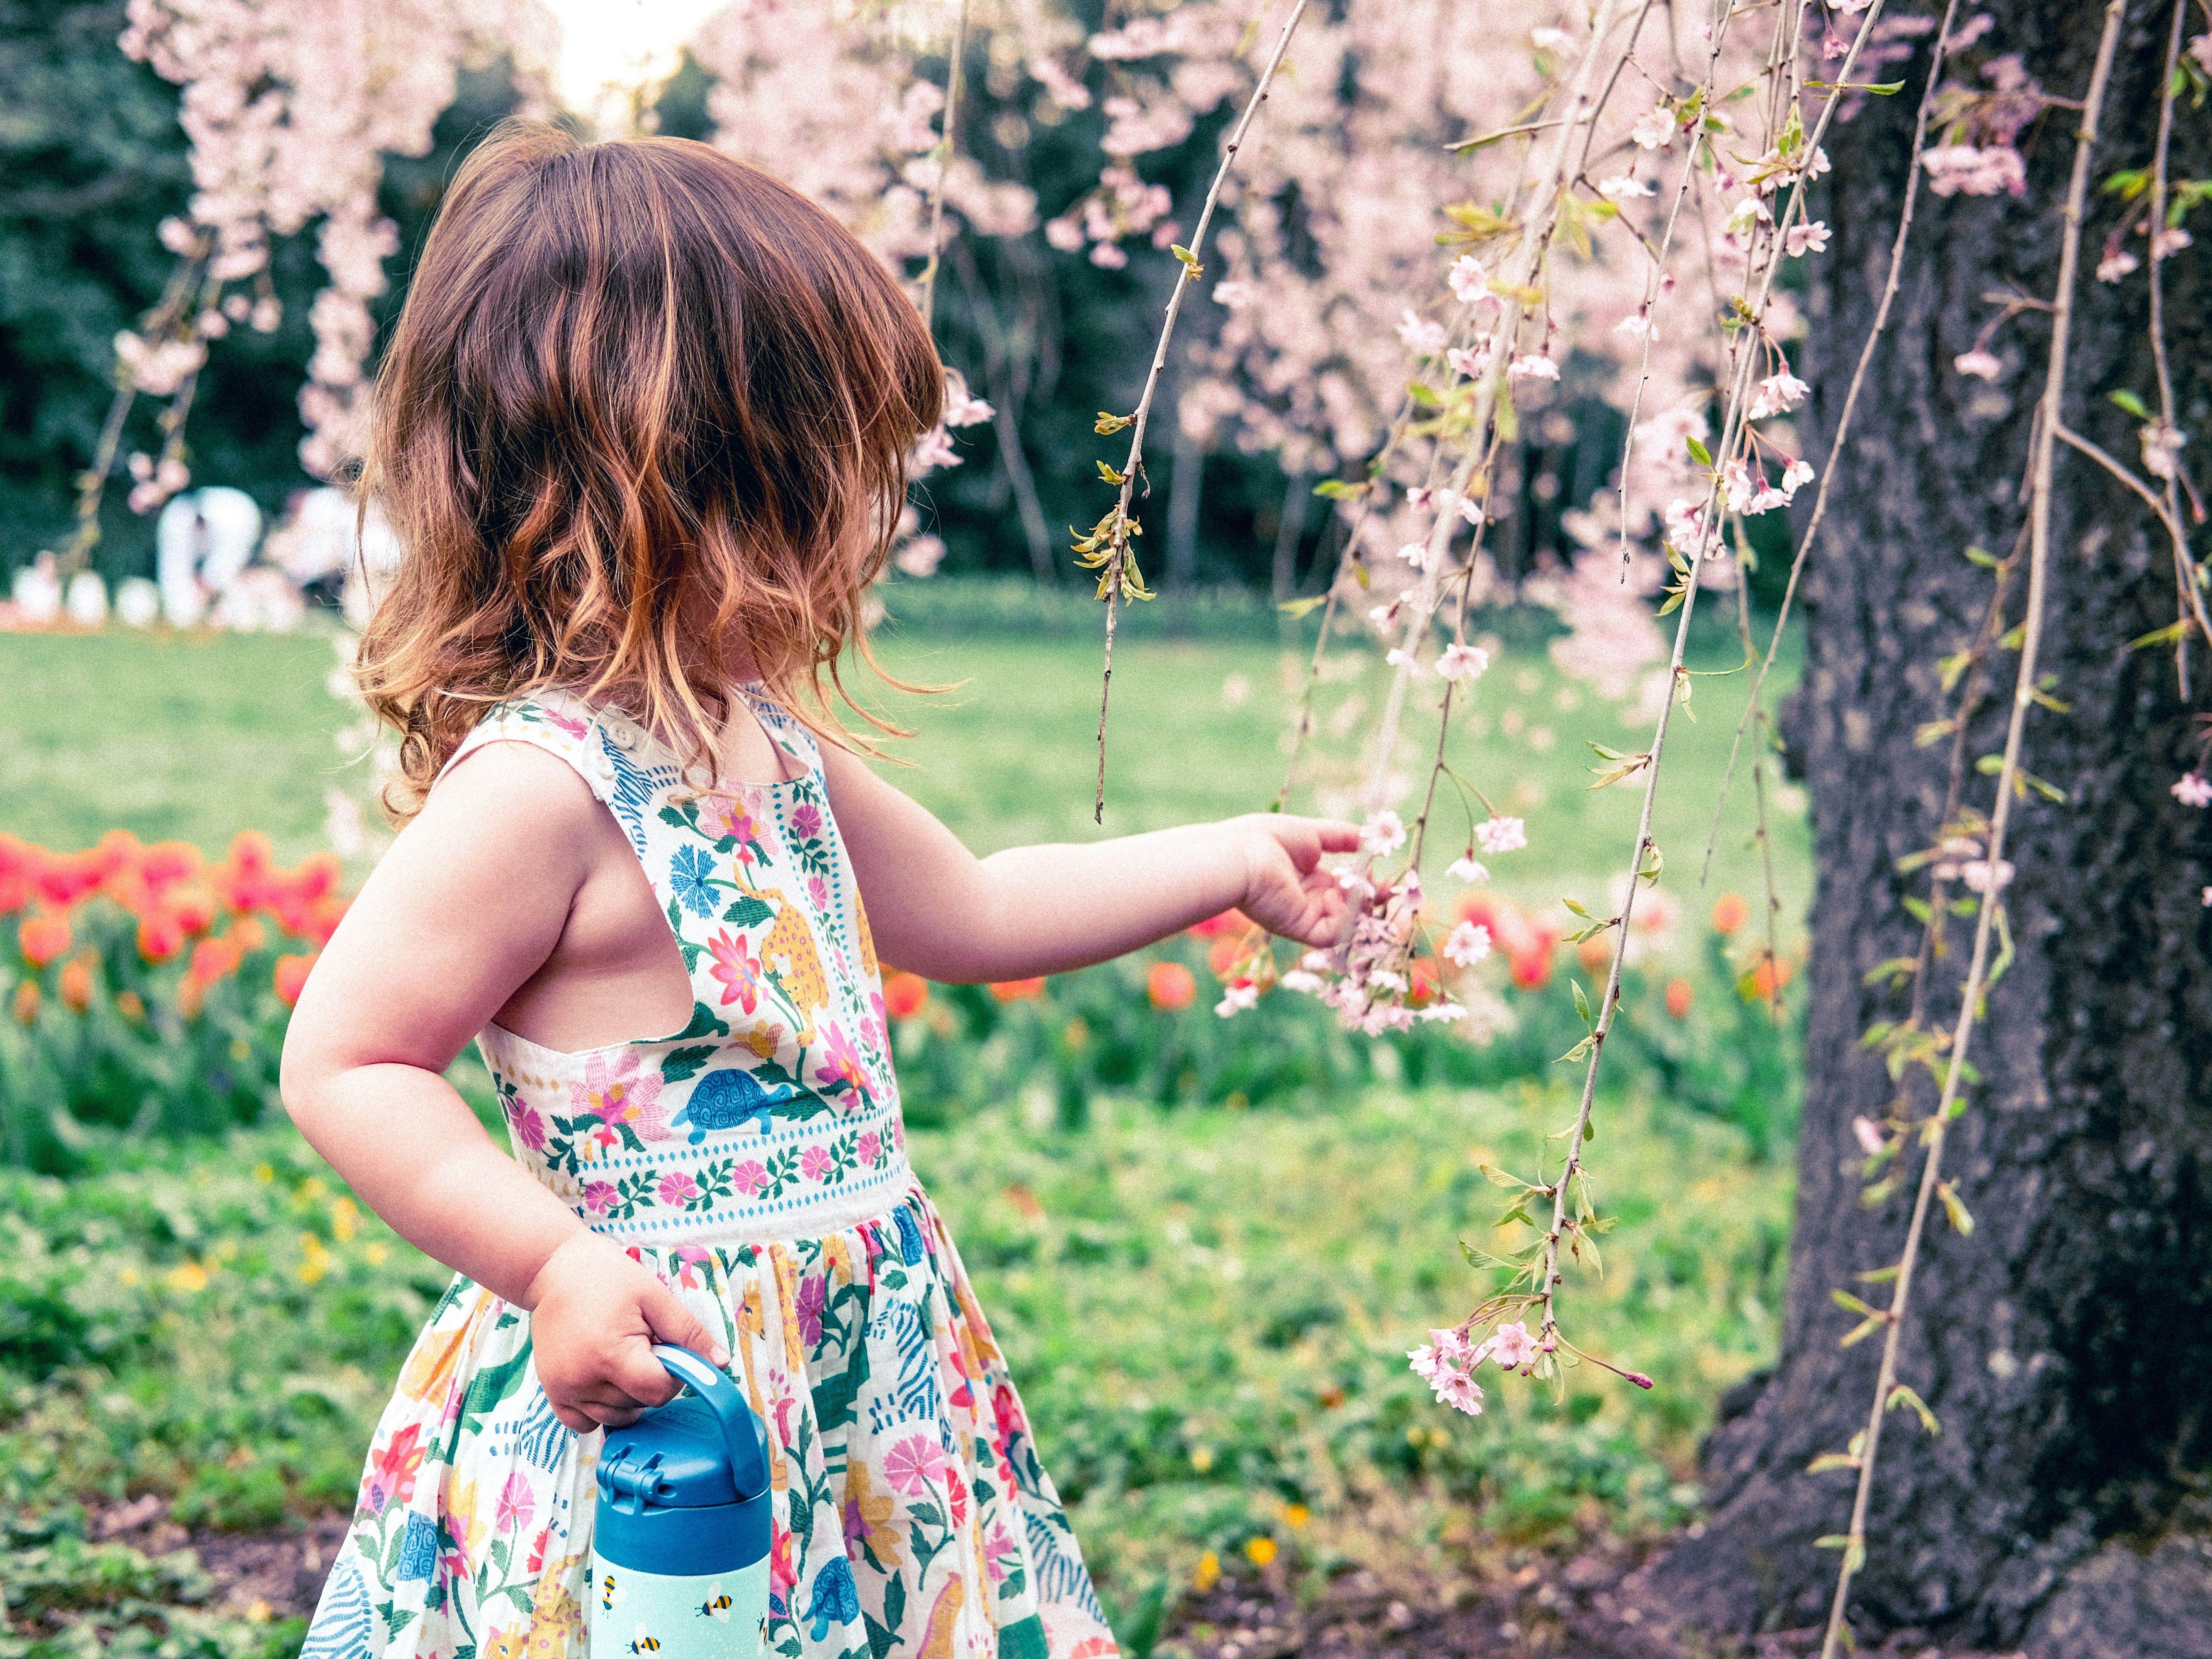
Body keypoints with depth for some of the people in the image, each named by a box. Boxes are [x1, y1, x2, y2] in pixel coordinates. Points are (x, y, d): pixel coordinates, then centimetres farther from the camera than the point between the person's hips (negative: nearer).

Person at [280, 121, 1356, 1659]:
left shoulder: (766, 738, 7)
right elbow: (343, 1067, -17)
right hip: (647, 1396, -9)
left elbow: (968, 908, 21)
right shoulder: (536, 783, -21)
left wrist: (1236, 859, 26)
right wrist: (556, 1267, -23)